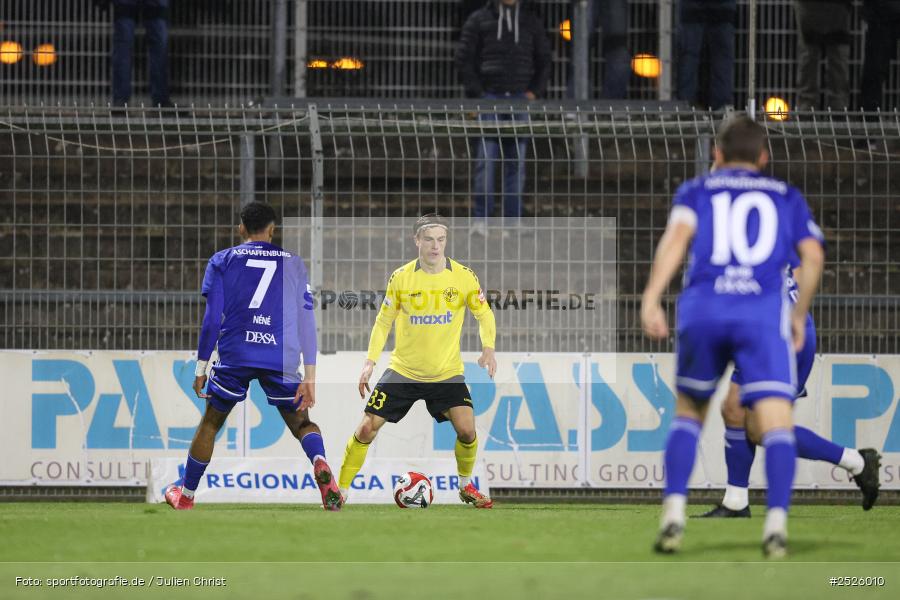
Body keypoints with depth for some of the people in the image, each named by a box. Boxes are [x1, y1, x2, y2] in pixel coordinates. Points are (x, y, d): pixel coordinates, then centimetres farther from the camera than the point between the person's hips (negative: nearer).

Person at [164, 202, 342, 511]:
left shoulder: (222, 260, 9)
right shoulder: (294, 263, 12)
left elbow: (212, 318, 2)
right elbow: (306, 320, 7)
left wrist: (200, 369, 6)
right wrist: (310, 376, 6)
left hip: (234, 356, 0)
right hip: (282, 358, 0)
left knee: (210, 423, 17)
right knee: (301, 423, 11)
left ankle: (185, 495, 25)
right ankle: (320, 463, -23)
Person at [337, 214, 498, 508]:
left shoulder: (464, 277, -8)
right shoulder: (400, 278, -7)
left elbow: (484, 313, 4)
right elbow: (383, 321, 3)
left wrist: (488, 347, -14)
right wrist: (370, 361, -7)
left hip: (447, 373, 0)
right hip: (403, 370, 0)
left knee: (466, 429, -17)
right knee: (367, 428, -7)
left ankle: (466, 486, 10)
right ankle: (340, 491, 9)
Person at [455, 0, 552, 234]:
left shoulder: (531, 22, 12)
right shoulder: (478, 20, 3)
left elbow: (544, 61, 17)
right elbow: (463, 59, 1)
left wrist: (534, 91, 4)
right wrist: (476, 94, -7)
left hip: (520, 100, 3)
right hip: (489, 98, -3)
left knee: (516, 162, 3)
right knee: (485, 159, -7)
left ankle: (513, 221, 6)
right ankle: (480, 220, -6)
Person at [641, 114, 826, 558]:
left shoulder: (696, 191, 20)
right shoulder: (786, 197, 23)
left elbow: (677, 234, -1)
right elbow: (813, 255, 8)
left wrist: (651, 298, -10)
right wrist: (799, 314, 21)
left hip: (703, 309, 1)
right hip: (764, 311, -1)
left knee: (688, 413, 19)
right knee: (776, 422, -7)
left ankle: (673, 515, 6)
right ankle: (776, 522, -26)